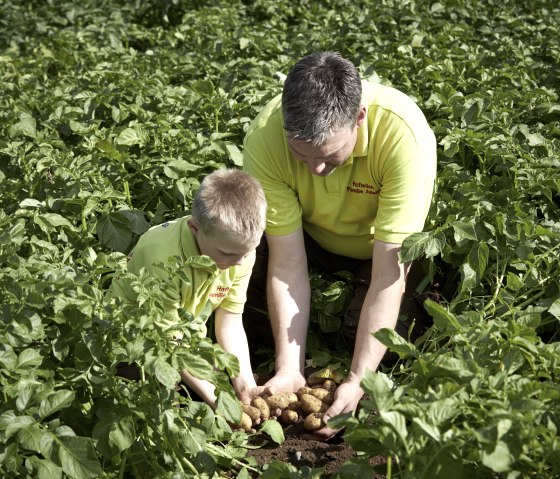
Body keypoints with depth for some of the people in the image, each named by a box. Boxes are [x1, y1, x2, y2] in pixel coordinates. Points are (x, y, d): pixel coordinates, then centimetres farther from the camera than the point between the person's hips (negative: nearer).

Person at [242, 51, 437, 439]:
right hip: (312, 237, 2)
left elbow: (389, 273, -35)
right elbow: (287, 262, -25)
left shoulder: (404, 134, -38)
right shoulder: (265, 138, -32)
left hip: (380, 244, -2)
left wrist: (357, 382, -37)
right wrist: (290, 371, -30)